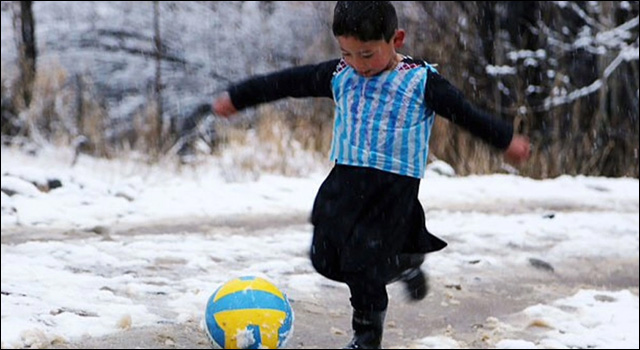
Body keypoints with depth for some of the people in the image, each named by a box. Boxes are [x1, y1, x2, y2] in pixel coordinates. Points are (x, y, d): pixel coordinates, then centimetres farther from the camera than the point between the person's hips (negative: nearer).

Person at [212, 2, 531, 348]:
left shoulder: (421, 82, -7)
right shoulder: (338, 75, 4)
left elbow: (466, 113, 3)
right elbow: (285, 83, 12)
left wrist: (506, 140, 10)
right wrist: (237, 97, 20)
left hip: (395, 186, -5)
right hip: (345, 179, 5)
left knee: (365, 266, -9)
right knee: (325, 258, 6)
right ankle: (403, 265, 28)